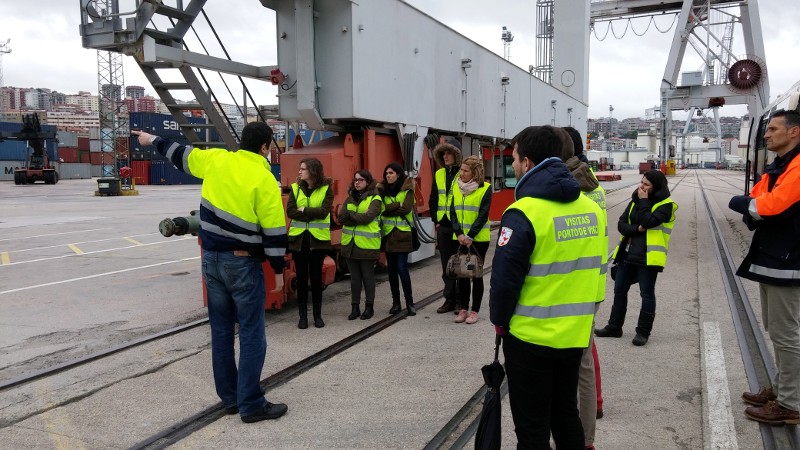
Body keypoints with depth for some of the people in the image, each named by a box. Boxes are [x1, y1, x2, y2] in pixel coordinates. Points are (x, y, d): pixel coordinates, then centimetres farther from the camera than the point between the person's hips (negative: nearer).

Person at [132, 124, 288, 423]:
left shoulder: (215, 160, 1)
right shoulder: (264, 180, -13)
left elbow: (181, 154, 19)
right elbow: (274, 232, -12)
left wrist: (153, 140, 38)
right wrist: (278, 270, -2)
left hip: (212, 259, 6)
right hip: (243, 264, -6)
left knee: (221, 330, 14)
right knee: (251, 334, 1)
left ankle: (229, 398, 24)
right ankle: (251, 404, 6)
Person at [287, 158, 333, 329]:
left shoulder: (326, 189, -2)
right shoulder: (295, 188, 5)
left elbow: (324, 211, -15)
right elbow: (290, 212, -7)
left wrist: (304, 210, -11)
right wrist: (313, 215, -13)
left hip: (318, 239, -2)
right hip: (298, 238, 2)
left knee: (316, 277, 6)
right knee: (301, 277, 6)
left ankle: (317, 315, 18)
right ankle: (303, 316, 15)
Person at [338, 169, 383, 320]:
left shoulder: (375, 199, -3)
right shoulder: (350, 198, 13)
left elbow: (367, 217, -18)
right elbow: (341, 217, 0)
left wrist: (349, 214, -7)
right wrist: (358, 218, -13)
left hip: (367, 244, -5)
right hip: (350, 243, 5)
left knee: (368, 276, 5)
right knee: (354, 276, 10)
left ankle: (369, 307, 17)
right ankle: (355, 307, 19)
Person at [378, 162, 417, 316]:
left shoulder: (407, 189, -1)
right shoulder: (382, 189, 8)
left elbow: (406, 209, -14)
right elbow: (380, 209, -6)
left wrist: (388, 209, -9)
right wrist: (397, 205, -15)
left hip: (403, 234, -3)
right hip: (388, 234, 4)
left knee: (402, 268, -8)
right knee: (391, 269, 7)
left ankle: (410, 302, 5)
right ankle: (396, 303, 18)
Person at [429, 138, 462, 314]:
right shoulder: (439, 174, 12)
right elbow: (433, 199, 17)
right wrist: (436, 220, 10)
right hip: (443, 226, 6)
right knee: (446, 265, 11)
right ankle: (450, 300, 20)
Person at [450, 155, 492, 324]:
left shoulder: (485, 189, -7)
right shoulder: (457, 188, 6)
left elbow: (483, 216, -11)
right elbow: (453, 213, 2)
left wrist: (470, 236, -17)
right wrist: (459, 234, -11)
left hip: (478, 239, -4)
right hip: (460, 238, 4)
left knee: (476, 274, 4)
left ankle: (474, 311, 13)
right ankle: (463, 309, 18)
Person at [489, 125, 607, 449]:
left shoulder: (523, 213, -19)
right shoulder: (591, 208, 3)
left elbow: (505, 278, -18)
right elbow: (596, 267, 10)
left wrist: (499, 320, -2)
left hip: (531, 336, -6)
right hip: (575, 333, 7)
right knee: (566, 414, 22)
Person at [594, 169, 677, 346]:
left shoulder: (666, 205, -8)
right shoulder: (635, 200, 11)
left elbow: (648, 222, -22)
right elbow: (621, 224, 6)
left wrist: (643, 201, -14)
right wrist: (636, 229, -12)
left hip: (648, 257, -7)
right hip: (627, 254, 7)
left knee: (647, 294, 2)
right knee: (619, 290, 12)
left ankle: (643, 332, 12)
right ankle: (614, 327, 24)